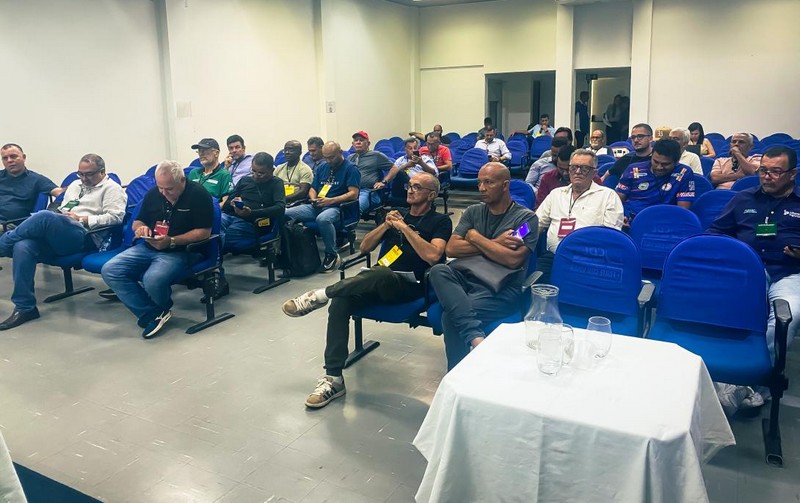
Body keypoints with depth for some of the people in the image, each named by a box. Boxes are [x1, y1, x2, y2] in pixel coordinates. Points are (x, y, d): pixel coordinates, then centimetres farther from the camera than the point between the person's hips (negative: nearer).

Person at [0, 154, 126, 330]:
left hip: (85, 238, -7)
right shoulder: (75, 185, 31)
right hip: (56, 236, 7)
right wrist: (58, 215, 10)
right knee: (22, 247, -24)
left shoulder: (112, 188, 7)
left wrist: (83, 219, -11)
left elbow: (116, 216, -7)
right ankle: (25, 307, -20)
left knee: (45, 217, -34)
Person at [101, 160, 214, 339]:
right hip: (148, 247, 6)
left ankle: (163, 309, 4)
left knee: (153, 280, -34)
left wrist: (171, 241, -22)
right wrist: (141, 228, -6)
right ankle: (152, 314, -14)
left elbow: (204, 232, -13)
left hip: (179, 251, -6)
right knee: (109, 270, -15)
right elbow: (136, 222, 20)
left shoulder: (198, 195, -9)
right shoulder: (153, 194, 8)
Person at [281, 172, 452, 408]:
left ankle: (319, 295, -23)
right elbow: (365, 247, 17)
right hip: (379, 283, 5)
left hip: (410, 285, -5)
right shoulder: (398, 213, 21)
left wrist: (404, 228, -11)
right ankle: (333, 378, -23)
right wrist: (386, 225, 2)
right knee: (340, 302, -25)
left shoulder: (440, 221, 4)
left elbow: (433, 256, -15)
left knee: (379, 274, -40)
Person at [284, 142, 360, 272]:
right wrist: (313, 198, -1)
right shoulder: (322, 168, 22)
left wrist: (330, 200, -18)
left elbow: (353, 194, -10)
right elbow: (313, 189, 24)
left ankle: (332, 255, -21)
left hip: (336, 207, -6)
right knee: (285, 214, -16)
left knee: (323, 219, -42)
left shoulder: (350, 168, 1)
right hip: (316, 207, 6)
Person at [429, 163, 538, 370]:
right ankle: (475, 334, -40)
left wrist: (476, 238, -3)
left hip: (501, 289, -5)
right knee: (438, 271, -30)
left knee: (451, 315, -30)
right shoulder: (473, 212, 17)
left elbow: (513, 259, -12)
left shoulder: (526, 218, 3)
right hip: (466, 277, 5)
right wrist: (495, 243, -6)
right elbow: (451, 249, 3)